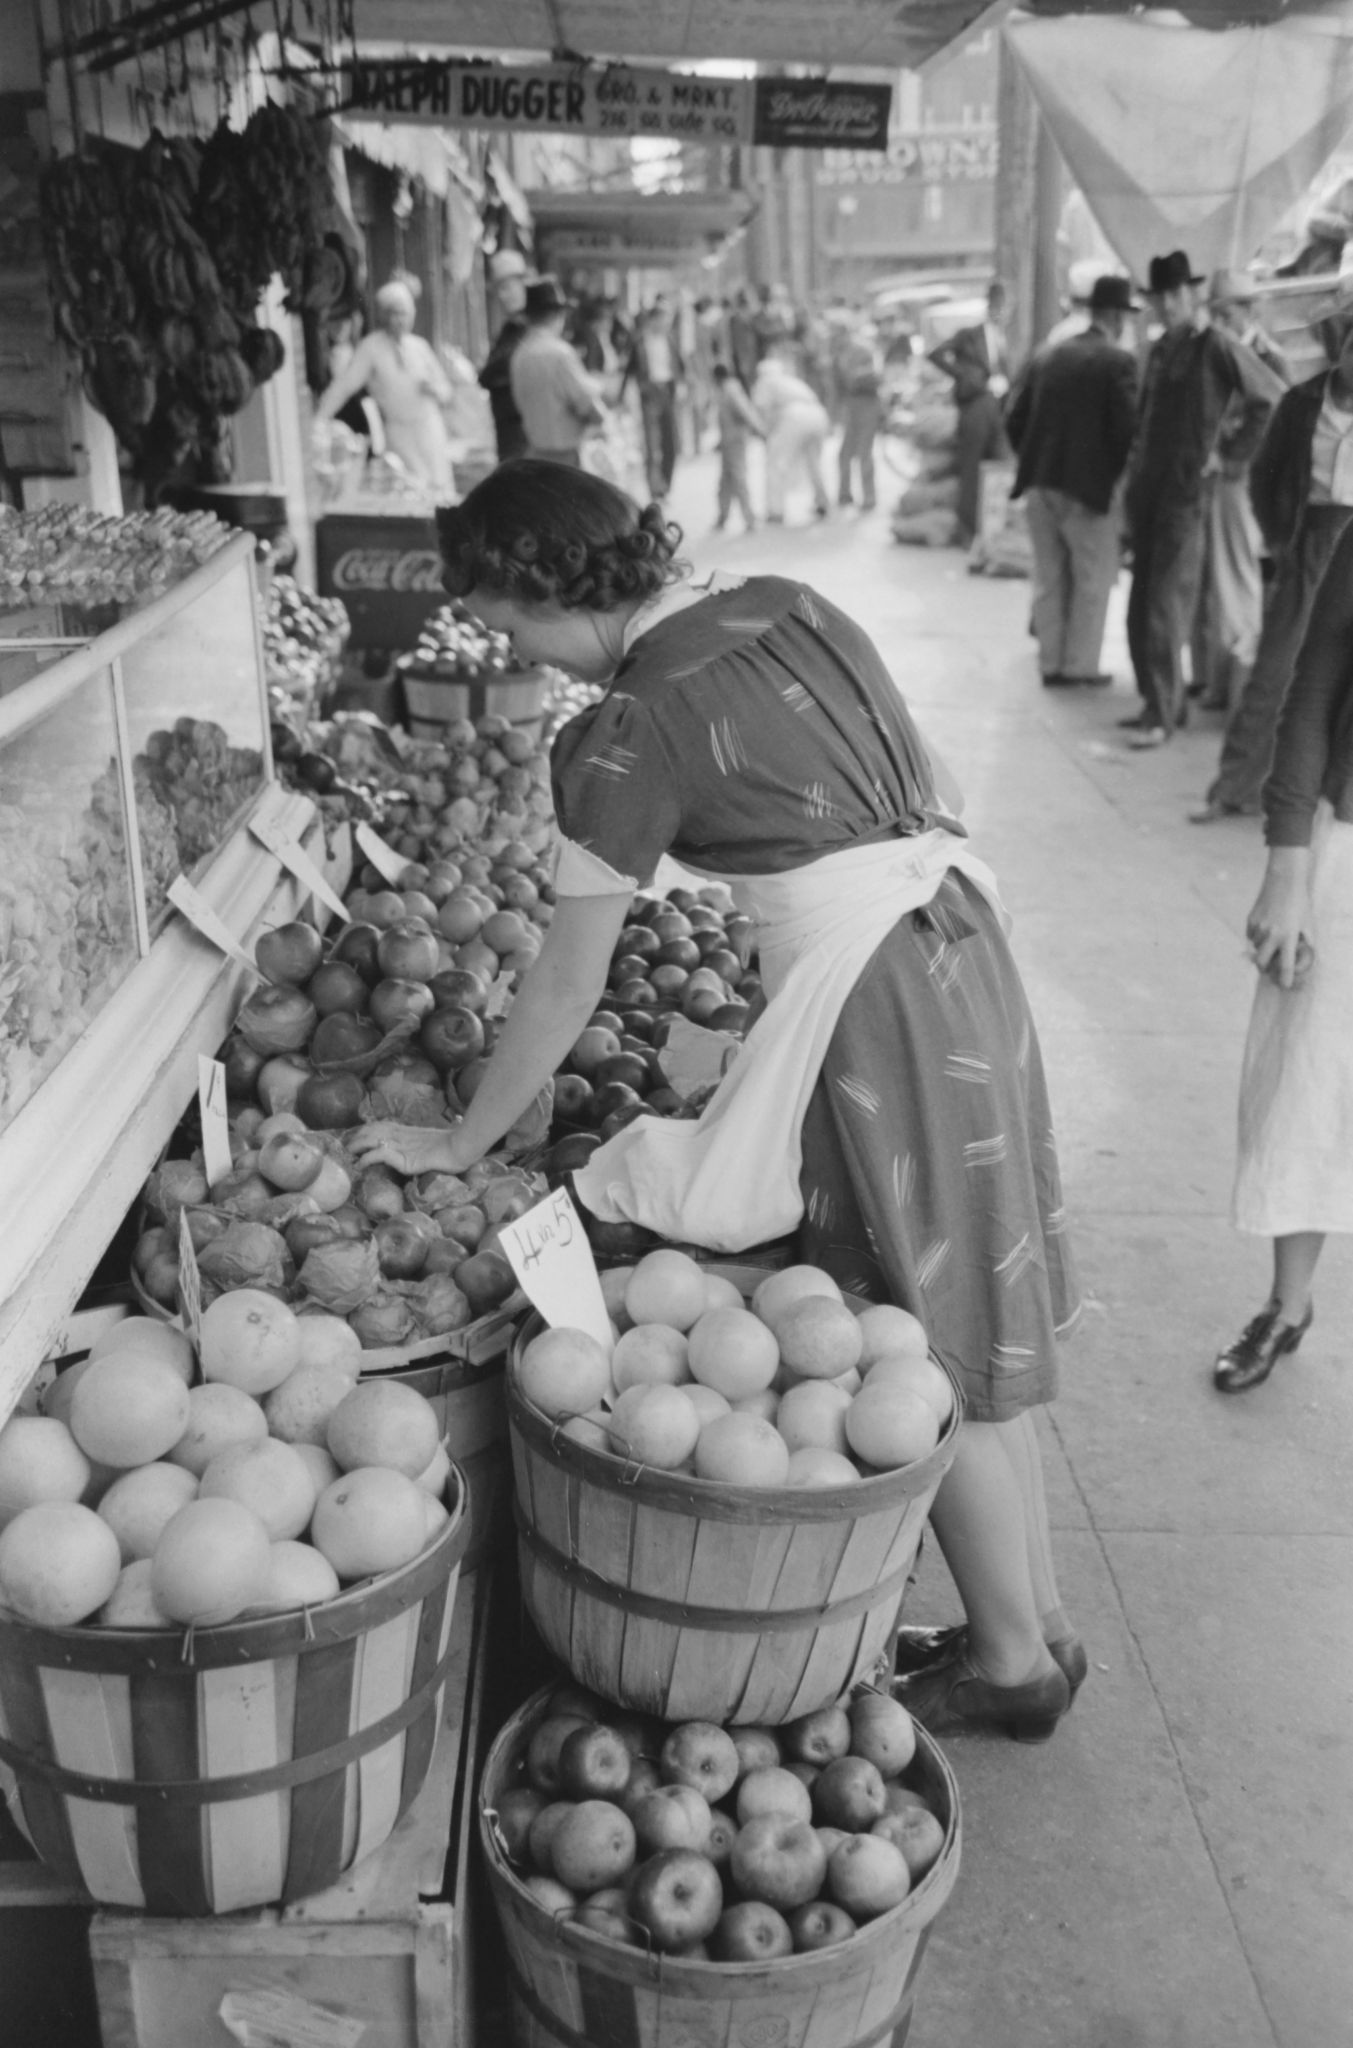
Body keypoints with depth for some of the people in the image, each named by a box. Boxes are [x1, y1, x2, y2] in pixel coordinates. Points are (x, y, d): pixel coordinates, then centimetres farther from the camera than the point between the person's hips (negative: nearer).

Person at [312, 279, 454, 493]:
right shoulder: (371, 347, -4)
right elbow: (344, 385, -10)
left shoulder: (420, 346, 7)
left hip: (430, 427, 3)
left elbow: (446, 391, 14)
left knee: (442, 487, -2)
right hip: (399, 433, -3)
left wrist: (434, 389, -10)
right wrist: (318, 422, -19)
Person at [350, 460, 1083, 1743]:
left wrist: (460, 1142, 3)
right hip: (962, 940, 8)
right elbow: (937, 798, 14)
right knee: (975, 1312, 17)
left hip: (866, 996, -8)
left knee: (925, 1346, 7)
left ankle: (1013, 1662, 24)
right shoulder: (791, 606, 9)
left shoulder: (628, 732, -12)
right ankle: (1036, 1614, 32)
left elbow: (566, 987, -8)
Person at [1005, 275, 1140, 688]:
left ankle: (1050, 663, 17)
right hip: (1089, 487, -5)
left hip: (1039, 484, 5)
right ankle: (1080, 666, 7)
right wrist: (1118, 473, 5)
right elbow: (1126, 427, -12)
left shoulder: (1048, 358, 8)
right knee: (1093, 581, 6)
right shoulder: (1117, 362, -8)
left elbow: (1015, 420, 9)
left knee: (1049, 579, 13)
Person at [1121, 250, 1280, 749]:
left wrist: (1233, 453, -4)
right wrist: (1133, 476, 14)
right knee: (1141, 609, 9)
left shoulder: (1218, 348, -7)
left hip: (1185, 492, -7)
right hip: (1146, 488, 7)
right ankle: (1162, 701, 20)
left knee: (1166, 608, -8)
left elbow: (1272, 399, -8)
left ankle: (1162, 715, -3)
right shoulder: (1161, 349, 15)